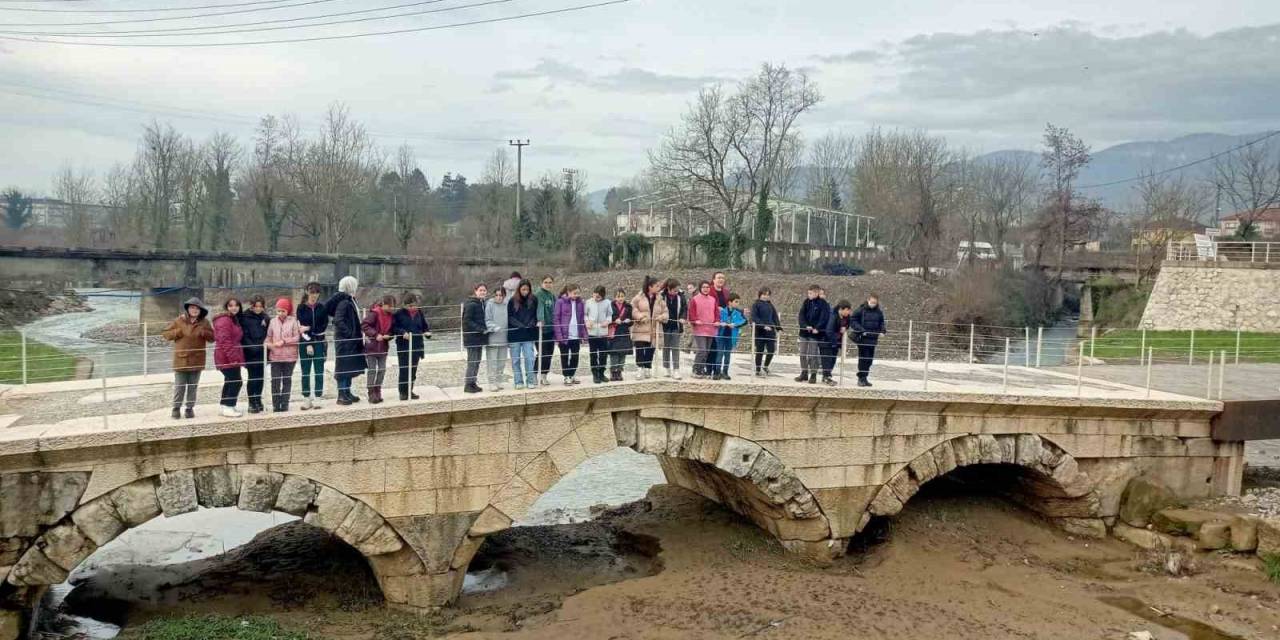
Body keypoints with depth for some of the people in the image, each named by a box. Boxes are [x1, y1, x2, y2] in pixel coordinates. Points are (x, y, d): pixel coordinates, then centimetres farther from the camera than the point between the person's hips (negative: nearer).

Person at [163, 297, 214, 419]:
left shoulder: (204, 322, 4)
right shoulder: (179, 320, -1)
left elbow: (212, 337, 5)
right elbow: (166, 334, 3)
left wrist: (204, 332, -14)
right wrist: (179, 332, -13)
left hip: (197, 360, 2)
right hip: (181, 359, -2)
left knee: (193, 386, 9)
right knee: (179, 386, 1)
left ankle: (190, 408, 19)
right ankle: (176, 408, 14)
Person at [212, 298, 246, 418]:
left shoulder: (234, 319, 18)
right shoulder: (225, 320, -15)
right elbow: (224, 341, -22)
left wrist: (237, 356, 18)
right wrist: (233, 357, -24)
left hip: (232, 358, 11)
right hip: (228, 358, -11)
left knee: (229, 381, 15)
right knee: (236, 381, -11)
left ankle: (225, 406, 22)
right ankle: (228, 407, -8)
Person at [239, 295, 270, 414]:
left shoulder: (265, 317, 10)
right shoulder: (245, 317, -5)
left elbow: (268, 334, 15)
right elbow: (243, 336, -10)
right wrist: (252, 347, -18)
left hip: (262, 353, 5)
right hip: (251, 353, -5)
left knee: (260, 377, 9)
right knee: (253, 377, -4)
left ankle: (258, 401, 19)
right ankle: (251, 403, 2)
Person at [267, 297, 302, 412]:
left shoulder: (293, 321, -5)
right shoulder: (273, 321, 3)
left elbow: (297, 338, -7)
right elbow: (269, 337, 7)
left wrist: (284, 341, -16)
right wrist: (268, 343, -14)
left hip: (289, 356, -2)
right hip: (275, 356, 2)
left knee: (287, 381, 9)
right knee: (275, 381, -1)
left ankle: (284, 404, 16)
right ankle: (276, 405, 7)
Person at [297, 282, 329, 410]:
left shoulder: (322, 307, 5)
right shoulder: (301, 308, 2)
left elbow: (325, 325, 2)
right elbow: (301, 326, -4)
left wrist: (311, 330, -9)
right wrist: (308, 343, -10)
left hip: (319, 343, 1)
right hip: (305, 342, -1)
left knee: (319, 371, 0)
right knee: (306, 372, 3)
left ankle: (317, 399, 4)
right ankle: (306, 399, 9)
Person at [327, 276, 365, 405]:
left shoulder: (350, 301, 12)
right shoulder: (344, 302, -17)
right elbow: (338, 321, -25)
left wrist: (358, 334, 11)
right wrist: (349, 333, -21)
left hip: (352, 340, 9)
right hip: (345, 340, -9)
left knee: (351, 367, 14)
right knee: (344, 366, -4)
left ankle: (347, 393, 22)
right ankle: (341, 395, 1)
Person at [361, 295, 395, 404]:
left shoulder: (391, 316, 3)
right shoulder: (374, 313, -16)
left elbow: (392, 329, 11)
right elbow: (364, 325, -20)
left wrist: (388, 335, -11)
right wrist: (375, 335, -26)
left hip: (383, 347, 6)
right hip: (371, 346, -6)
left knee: (382, 370, 8)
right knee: (372, 370, -1)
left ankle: (378, 392, 19)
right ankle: (371, 394, 6)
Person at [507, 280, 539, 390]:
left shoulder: (533, 300, 3)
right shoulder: (512, 301, 0)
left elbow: (536, 315, 9)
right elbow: (509, 317, 0)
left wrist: (532, 324, -7)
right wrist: (520, 326, -10)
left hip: (528, 335, 0)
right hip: (515, 334, 0)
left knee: (529, 358, -4)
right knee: (516, 359, 4)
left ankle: (530, 381, 3)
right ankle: (518, 382, 11)